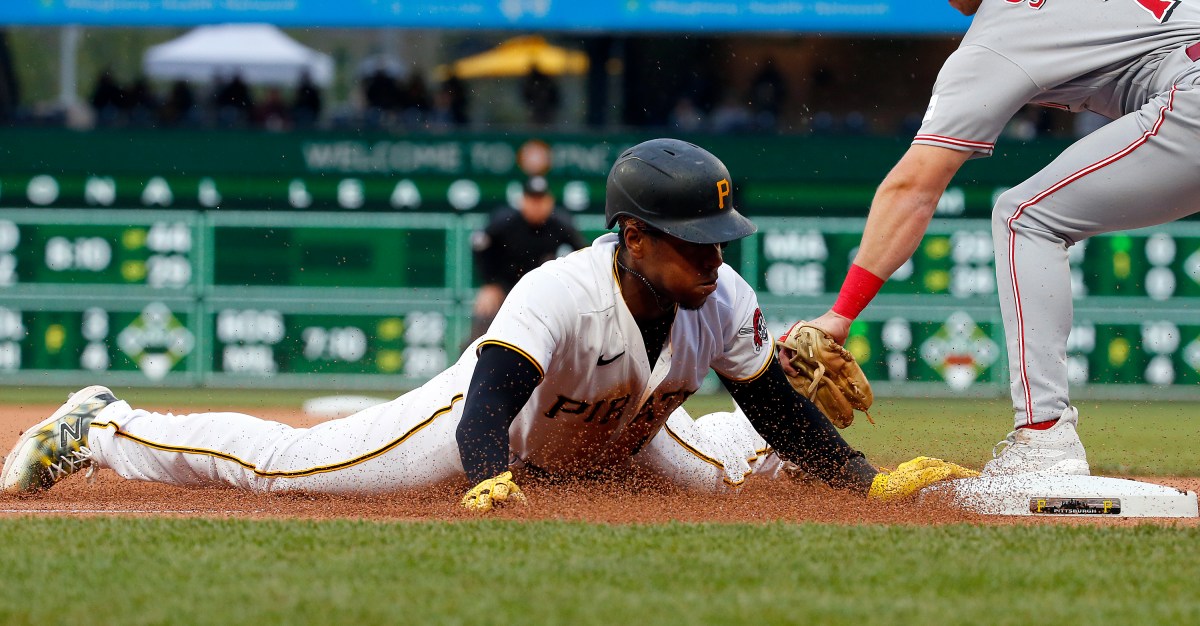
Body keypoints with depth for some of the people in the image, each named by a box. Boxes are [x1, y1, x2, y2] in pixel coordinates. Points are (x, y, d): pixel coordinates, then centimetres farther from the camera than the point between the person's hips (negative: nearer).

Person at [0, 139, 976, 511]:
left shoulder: (723, 301, -25)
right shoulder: (558, 295, -42)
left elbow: (780, 413, -11)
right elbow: (487, 412, -51)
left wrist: (874, 482, -20)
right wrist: (490, 482, -71)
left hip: (614, 442, 5)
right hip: (488, 416, -5)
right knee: (280, 465, -1)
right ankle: (99, 428, 19)